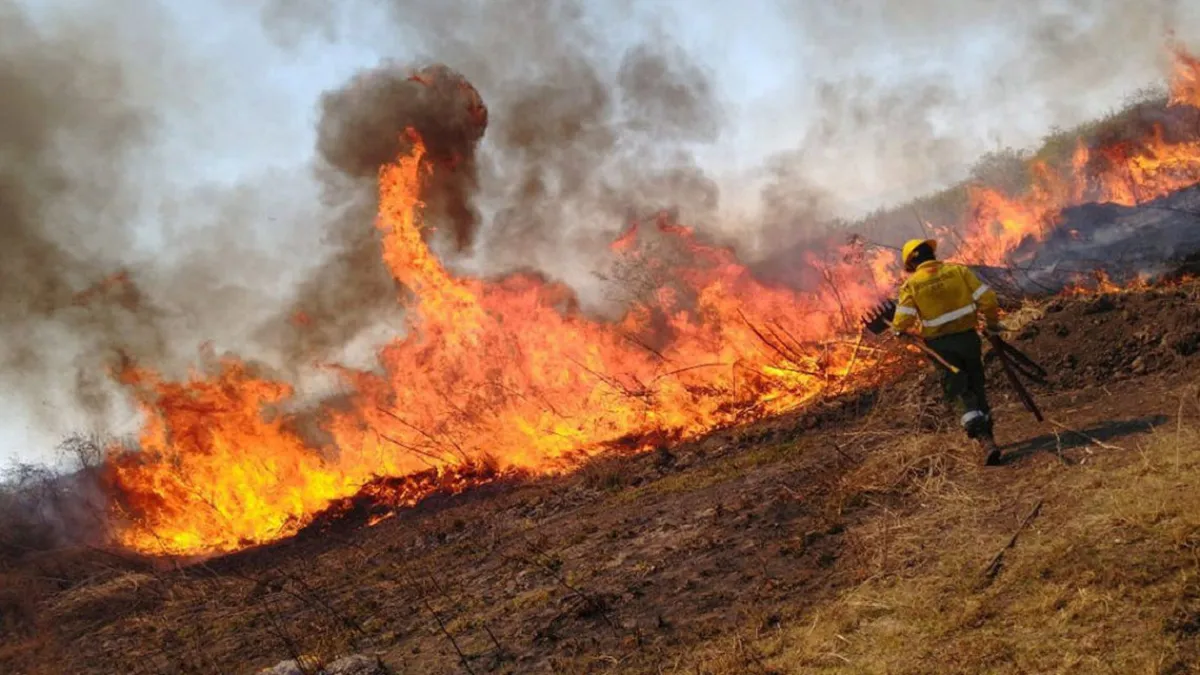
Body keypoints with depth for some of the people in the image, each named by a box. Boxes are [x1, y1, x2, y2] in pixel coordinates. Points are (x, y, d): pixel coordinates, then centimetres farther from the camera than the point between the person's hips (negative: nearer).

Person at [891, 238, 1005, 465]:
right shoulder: (959, 270, -1)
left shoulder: (912, 284, -7)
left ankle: (984, 439, -17)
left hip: (940, 345, -2)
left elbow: (903, 321, -13)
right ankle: (986, 434, 27)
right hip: (968, 336, 3)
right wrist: (992, 323, 11)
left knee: (959, 393, -1)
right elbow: (987, 298, -5)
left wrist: (897, 329, 10)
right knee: (977, 387, 18)